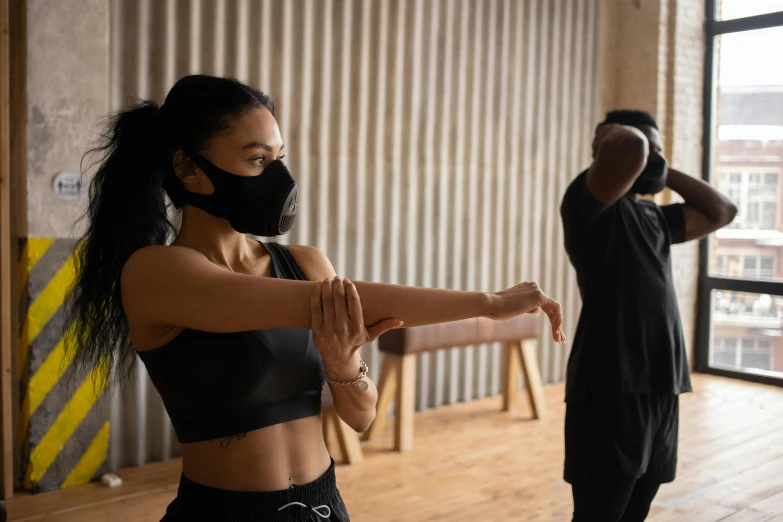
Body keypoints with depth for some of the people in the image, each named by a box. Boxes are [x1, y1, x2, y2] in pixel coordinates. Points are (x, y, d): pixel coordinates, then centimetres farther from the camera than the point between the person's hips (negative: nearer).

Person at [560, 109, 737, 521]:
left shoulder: (654, 217, 19)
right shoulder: (592, 201, -8)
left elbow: (720, 212, 28)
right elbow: (629, 148, -26)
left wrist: (665, 173, 19)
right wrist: (610, 135, -3)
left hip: (659, 390, 8)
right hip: (610, 390, -8)